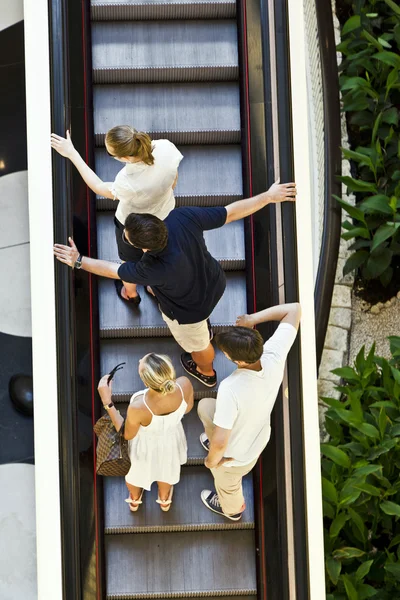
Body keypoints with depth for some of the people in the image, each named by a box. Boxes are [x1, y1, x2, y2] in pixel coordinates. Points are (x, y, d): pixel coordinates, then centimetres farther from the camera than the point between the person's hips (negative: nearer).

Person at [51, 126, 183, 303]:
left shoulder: (128, 184, -45)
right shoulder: (166, 147, -34)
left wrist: (72, 154, -20)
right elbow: (174, 179, -11)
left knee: (130, 262, 31)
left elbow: (99, 188, -22)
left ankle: (130, 294, 61)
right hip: (166, 215, 4)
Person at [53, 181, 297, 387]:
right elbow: (232, 212, -25)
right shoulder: (183, 217, -35)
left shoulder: (155, 269, -46)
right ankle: (203, 326, 76)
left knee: (196, 344, 30)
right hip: (214, 283, 5)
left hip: (189, 310, -5)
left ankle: (206, 373, 63)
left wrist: (78, 261, -13)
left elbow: (114, 271, -27)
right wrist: (268, 196, -11)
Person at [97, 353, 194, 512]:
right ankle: (164, 499, 68)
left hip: (145, 446, -2)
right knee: (166, 468, 38)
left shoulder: (138, 408, -46)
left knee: (134, 471, 35)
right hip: (170, 440, 2)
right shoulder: (185, 385, -37)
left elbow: (127, 434, -21)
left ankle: (134, 500, 67)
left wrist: (107, 401, -26)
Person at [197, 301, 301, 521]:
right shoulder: (274, 356, -30)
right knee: (204, 406, 28)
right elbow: (294, 309, -18)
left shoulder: (231, 389, -46)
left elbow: (220, 443, -38)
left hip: (236, 457, -5)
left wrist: (211, 460, -16)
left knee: (226, 483, 31)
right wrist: (254, 318, -24)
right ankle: (214, 443, 58)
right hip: (259, 438, 6)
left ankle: (232, 509, 65)